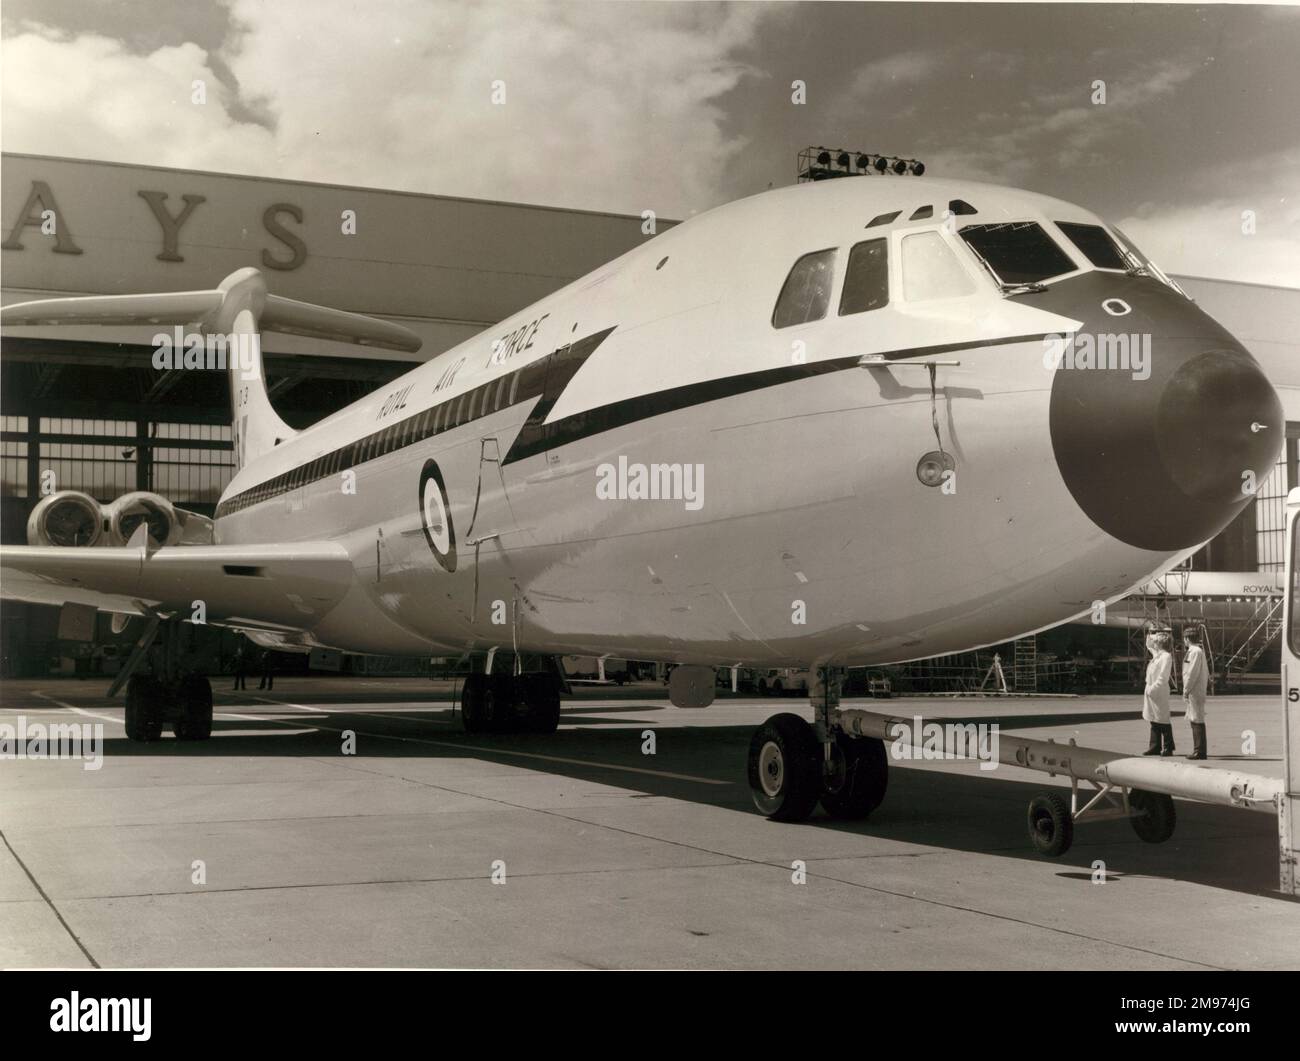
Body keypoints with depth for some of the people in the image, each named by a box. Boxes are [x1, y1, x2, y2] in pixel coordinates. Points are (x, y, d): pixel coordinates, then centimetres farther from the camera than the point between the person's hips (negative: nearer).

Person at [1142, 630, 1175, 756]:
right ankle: (1155, 747, 18)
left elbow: (1163, 677, -20)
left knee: (1162, 720, -2)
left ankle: (1168, 748, 5)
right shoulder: (1156, 655, 12)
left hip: (1159, 693, -9)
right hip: (1151, 692, 9)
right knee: (1154, 721, 12)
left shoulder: (1166, 656, -14)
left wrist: (1153, 689, -22)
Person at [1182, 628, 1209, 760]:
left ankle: (1200, 752, -7)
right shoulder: (1200, 650, 17)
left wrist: (1185, 691, -16)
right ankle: (1198, 750, 19)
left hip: (1195, 690, -10)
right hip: (1197, 691, 10)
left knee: (1197, 721, -8)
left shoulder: (1195, 651, -15)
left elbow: (1192, 673, -19)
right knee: (1194, 721, 14)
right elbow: (1206, 672, 22)